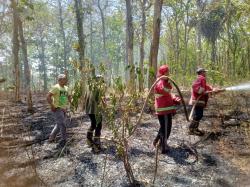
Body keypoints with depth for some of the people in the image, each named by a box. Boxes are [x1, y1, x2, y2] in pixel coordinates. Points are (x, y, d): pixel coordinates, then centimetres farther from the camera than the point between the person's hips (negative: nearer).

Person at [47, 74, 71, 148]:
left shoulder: (66, 88, 9)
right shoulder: (56, 87, -14)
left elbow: (69, 97, 22)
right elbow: (48, 96, -20)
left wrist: (66, 105, 11)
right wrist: (52, 106, -20)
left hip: (63, 109, 8)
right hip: (57, 109, -8)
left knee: (59, 125, 18)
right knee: (62, 125, -8)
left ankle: (51, 137, 35)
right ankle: (63, 140, 4)